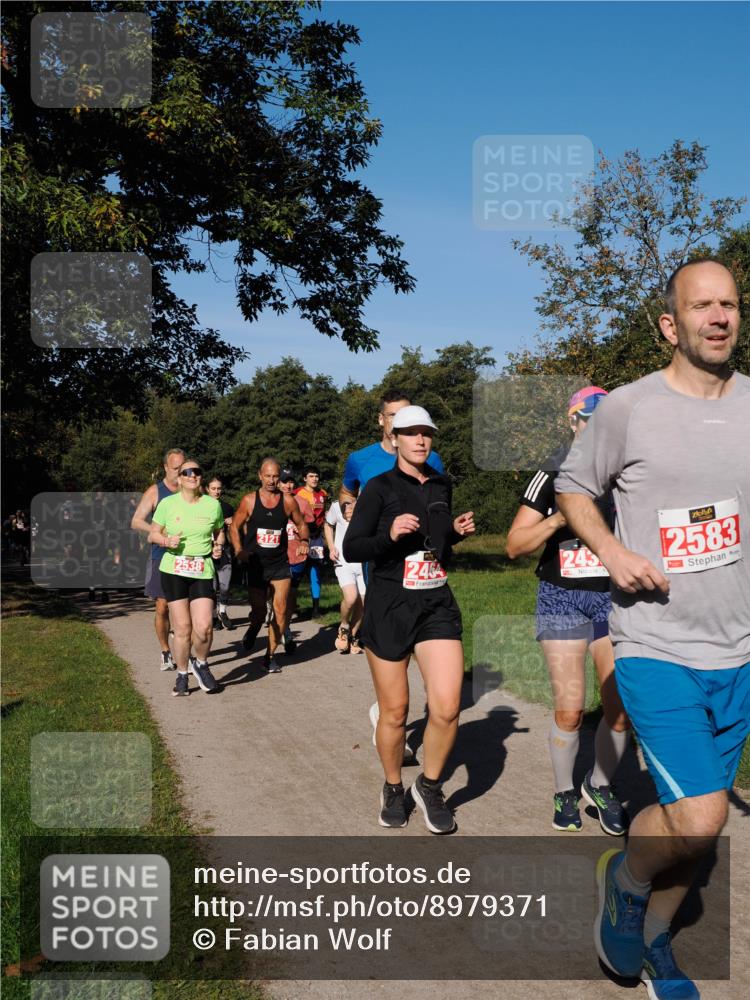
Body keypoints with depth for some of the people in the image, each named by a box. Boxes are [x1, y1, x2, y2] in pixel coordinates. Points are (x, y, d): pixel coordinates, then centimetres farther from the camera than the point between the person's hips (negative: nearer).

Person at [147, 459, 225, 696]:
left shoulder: (213, 504, 6)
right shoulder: (167, 503, 2)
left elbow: (219, 531, 20)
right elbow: (152, 534, 8)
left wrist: (219, 546, 0)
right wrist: (167, 540, -12)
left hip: (203, 571, 1)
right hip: (173, 570, -1)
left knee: (204, 627, -11)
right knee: (182, 627, -1)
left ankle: (200, 664, 19)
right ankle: (182, 675, 19)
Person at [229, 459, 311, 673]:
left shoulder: (288, 501, -1)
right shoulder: (249, 500, -3)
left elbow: (301, 524, 12)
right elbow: (234, 526, 5)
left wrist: (304, 540, -7)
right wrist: (238, 549, -10)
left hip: (280, 564, 1)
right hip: (256, 564, -1)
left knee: (280, 611, -4)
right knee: (259, 612, 4)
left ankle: (270, 655, 10)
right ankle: (254, 628, 41)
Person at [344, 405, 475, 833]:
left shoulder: (442, 484, 9)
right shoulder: (380, 487, -5)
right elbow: (351, 549, -9)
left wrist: (457, 530, 5)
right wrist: (390, 534, -24)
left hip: (438, 605, 3)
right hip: (389, 606, -3)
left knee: (447, 707, -9)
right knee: (395, 711, 6)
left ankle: (430, 786, 16)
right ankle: (393, 789, 31)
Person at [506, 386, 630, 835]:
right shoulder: (552, 475, -1)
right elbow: (515, 546, -2)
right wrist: (558, 519, -16)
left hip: (615, 596, 2)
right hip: (563, 597, -1)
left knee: (621, 708, -1)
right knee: (570, 711, -3)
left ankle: (600, 785, 24)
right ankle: (564, 792, 21)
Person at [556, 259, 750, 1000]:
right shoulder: (627, 408, -8)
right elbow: (572, 487, 5)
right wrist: (613, 551, -12)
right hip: (656, 648, -4)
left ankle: (652, 940, 40)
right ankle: (625, 879, 22)